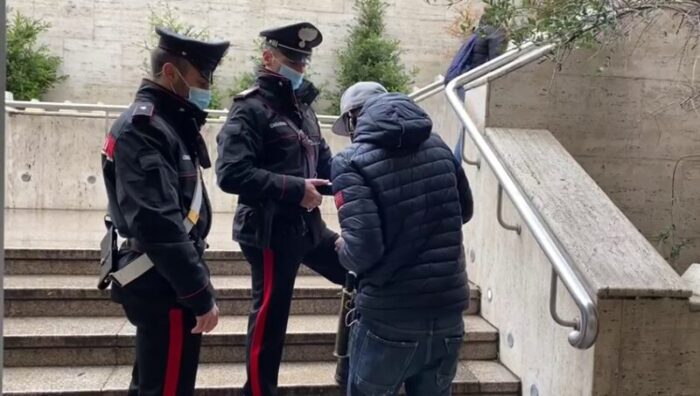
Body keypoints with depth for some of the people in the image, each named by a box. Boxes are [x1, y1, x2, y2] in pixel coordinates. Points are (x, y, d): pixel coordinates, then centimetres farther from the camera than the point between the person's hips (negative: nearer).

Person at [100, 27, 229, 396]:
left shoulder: (170, 122, 12)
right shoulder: (142, 129, -19)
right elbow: (160, 224, -26)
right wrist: (201, 295, -24)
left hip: (165, 281, 10)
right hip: (165, 286, -10)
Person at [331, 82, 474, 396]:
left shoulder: (350, 162, -11)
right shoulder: (438, 147, 7)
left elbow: (362, 249, -19)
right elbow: (464, 211, 20)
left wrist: (343, 251, 2)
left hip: (389, 319, -4)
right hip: (448, 312, 5)